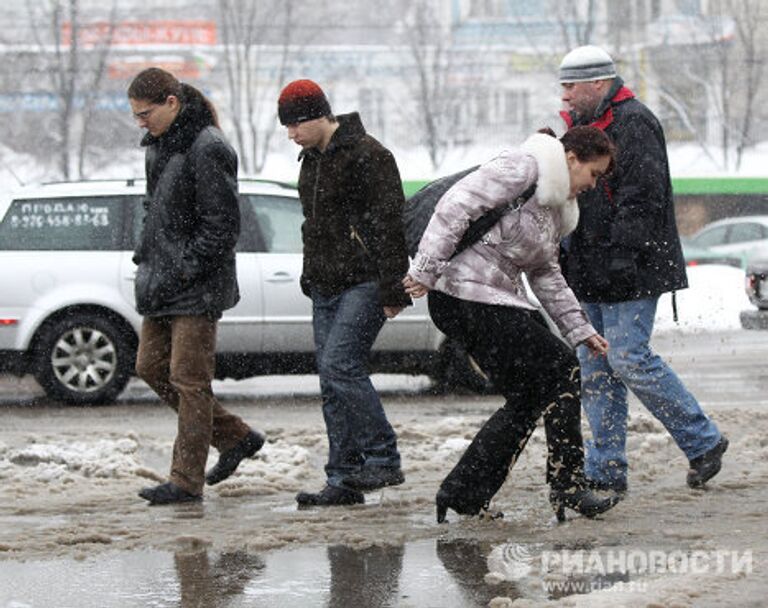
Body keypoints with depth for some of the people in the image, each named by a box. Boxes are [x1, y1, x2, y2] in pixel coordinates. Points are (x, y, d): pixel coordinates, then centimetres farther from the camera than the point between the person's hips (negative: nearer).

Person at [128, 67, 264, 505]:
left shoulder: (207, 149, -17)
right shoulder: (161, 145, 12)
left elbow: (222, 223, -19)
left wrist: (185, 271, -19)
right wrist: (148, 259, 12)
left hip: (198, 288, -10)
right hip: (162, 282, 10)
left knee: (188, 379, -6)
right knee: (151, 367, 11)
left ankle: (187, 481, 0)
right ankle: (237, 437, 21)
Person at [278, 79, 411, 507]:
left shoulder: (367, 155, -12)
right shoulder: (312, 159, 17)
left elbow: (389, 224, -16)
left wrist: (392, 290, -19)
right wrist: (311, 278, 22)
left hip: (364, 282, -9)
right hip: (328, 286, 9)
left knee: (340, 364, -20)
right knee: (332, 382, 5)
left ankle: (383, 458, -11)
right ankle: (344, 480, 7)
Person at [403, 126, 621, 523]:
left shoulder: (556, 206, 21)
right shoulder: (524, 168, -11)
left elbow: (545, 275, 28)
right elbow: (457, 205, -18)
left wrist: (580, 330, 24)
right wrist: (426, 269, -22)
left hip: (498, 302, 11)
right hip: (466, 294, -11)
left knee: (527, 399, 7)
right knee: (560, 371, -9)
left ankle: (462, 496, 10)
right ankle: (567, 488, -4)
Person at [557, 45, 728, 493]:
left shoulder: (634, 125, -12)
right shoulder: (583, 127, 19)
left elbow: (642, 196, -21)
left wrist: (624, 252, -27)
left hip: (629, 271, -10)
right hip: (593, 272, 10)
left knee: (629, 358, -13)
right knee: (595, 367, 7)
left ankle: (703, 440, 1)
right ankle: (606, 470, 10)